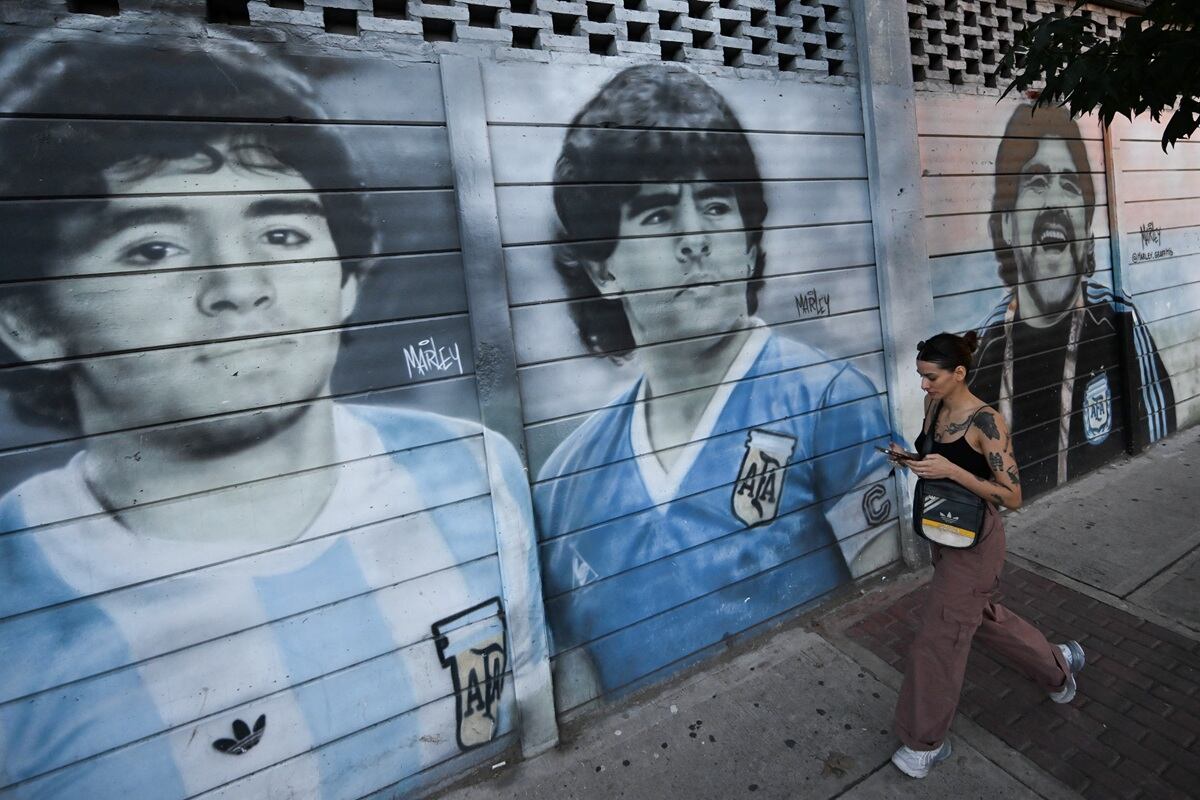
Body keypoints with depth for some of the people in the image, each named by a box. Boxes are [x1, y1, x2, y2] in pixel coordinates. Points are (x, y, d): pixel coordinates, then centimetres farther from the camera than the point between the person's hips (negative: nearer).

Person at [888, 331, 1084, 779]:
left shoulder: (986, 422, -22)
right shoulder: (933, 407, -1)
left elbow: (1012, 497, -20)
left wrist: (952, 471, -29)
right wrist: (909, 460, -8)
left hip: (975, 541, -8)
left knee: (939, 638, 1)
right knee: (980, 615, 27)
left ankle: (926, 743, 19)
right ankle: (1057, 663, 54)